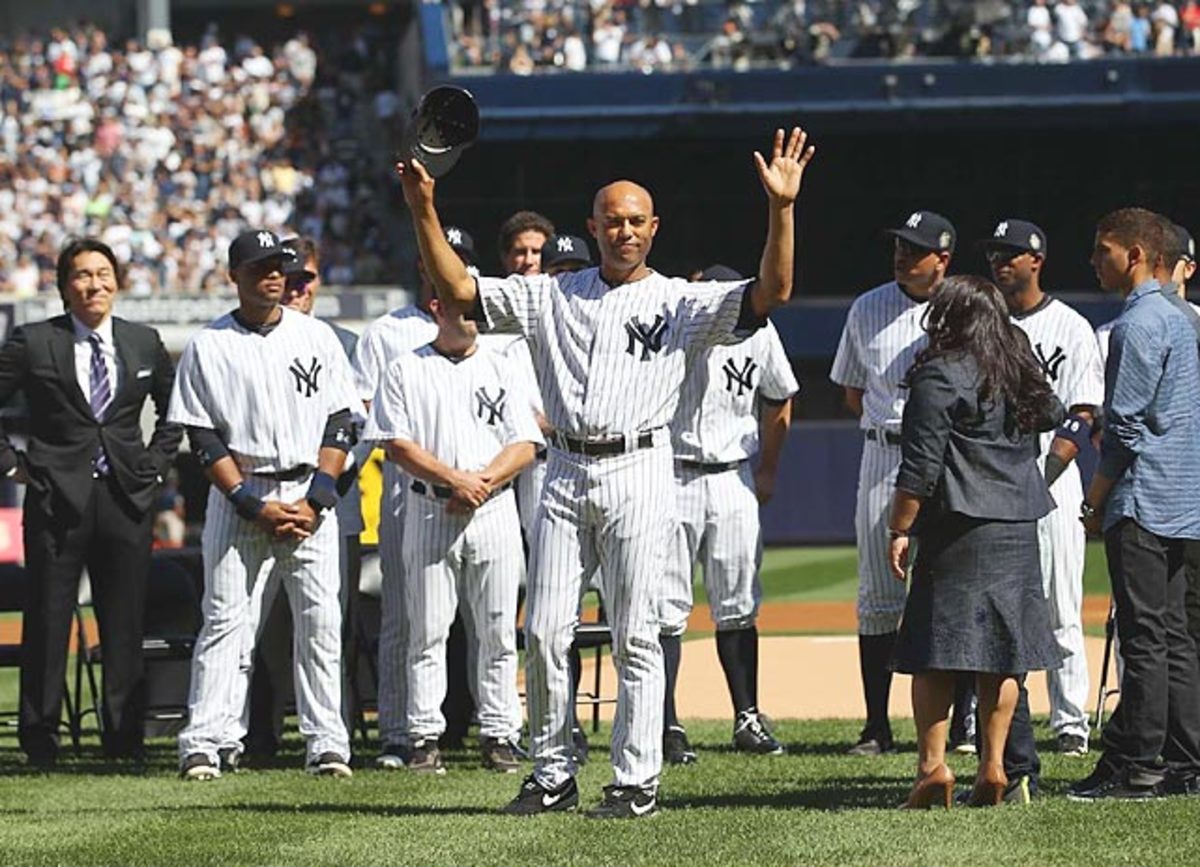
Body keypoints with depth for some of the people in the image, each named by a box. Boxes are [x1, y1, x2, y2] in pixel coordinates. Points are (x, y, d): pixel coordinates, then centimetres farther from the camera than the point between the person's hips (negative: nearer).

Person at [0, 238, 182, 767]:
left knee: (124, 624, 3)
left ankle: (124, 738, 9)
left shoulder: (144, 344, 9)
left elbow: (175, 408, 23)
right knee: (47, 620, 0)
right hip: (57, 499, -2)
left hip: (127, 498, 2)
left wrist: (157, 460, 11)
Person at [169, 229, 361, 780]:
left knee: (320, 621, -4)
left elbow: (341, 424, 6)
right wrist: (256, 505, -10)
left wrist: (313, 501, -6)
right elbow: (203, 439, 0)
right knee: (226, 620, -6)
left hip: (310, 493, 1)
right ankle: (206, 744, -9)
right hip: (238, 497, -1)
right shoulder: (207, 347, 4)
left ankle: (327, 744, -2)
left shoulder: (317, 338, 9)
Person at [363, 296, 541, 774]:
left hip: (494, 508, 2)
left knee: (498, 630, 1)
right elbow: (398, 445, -4)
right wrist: (455, 479, -15)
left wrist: (482, 481, -11)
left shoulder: (500, 368, 11)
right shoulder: (406, 371, 5)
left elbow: (524, 445, 5)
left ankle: (498, 735, 6)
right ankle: (424, 737, 3)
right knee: (427, 630, -1)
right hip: (429, 511, -2)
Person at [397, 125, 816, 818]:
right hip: (565, 474, 4)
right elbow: (458, 288, 11)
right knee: (545, 632, 3)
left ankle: (638, 781, 2)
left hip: (638, 472, -4)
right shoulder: (552, 296, 14)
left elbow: (771, 293, -9)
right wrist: (425, 211, 0)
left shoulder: (681, 303, 4)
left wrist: (782, 208, -20)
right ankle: (552, 775, 13)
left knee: (636, 637, -3)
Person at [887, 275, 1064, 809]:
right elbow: (1052, 415, 35)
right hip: (1019, 529, 7)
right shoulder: (1019, 372, 12)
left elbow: (920, 468, -13)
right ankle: (992, 770, 8)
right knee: (1002, 653, 8)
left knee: (935, 652, -4)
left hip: (961, 526, -7)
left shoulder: (939, 377, -9)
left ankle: (933, 766, -10)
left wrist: (899, 530, -8)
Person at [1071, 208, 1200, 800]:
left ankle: (1136, 767, -9)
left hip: (1142, 502, -10)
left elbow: (1125, 425, -16)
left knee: (1143, 636, -9)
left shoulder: (1139, 323, -13)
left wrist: (1095, 501, -8)